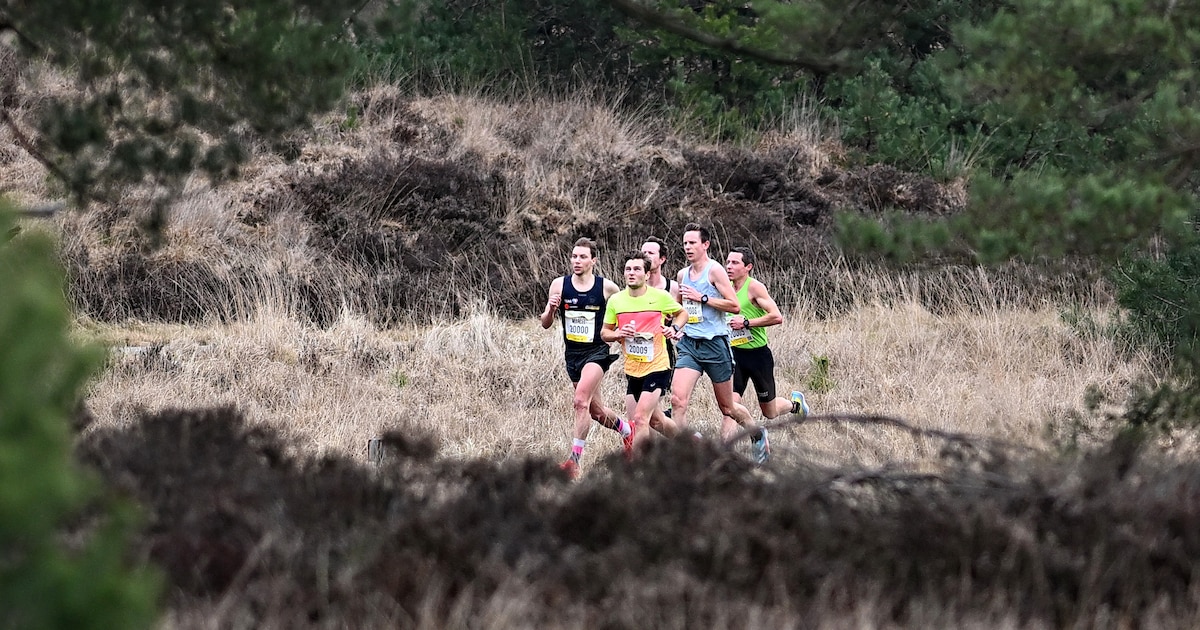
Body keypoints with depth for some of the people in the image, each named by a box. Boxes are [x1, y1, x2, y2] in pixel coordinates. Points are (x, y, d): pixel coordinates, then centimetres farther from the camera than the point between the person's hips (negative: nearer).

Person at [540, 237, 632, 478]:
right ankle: (626, 429, 46)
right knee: (595, 410, 16)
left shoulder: (607, 288, -6)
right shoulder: (559, 285, -1)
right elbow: (546, 324, 2)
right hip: (572, 354, 5)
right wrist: (550, 309, -18)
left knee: (581, 401, -24)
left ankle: (574, 459, -23)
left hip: (597, 352, -4)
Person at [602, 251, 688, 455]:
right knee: (653, 419, 11)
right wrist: (619, 334, -12)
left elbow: (682, 314, 11)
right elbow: (604, 333, 10)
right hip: (632, 369, 5)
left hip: (657, 367, -5)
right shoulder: (615, 301, 1)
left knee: (640, 419, -17)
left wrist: (674, 328, -9)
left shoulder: (660, 296, -7)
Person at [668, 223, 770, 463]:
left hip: (715, 344, -5)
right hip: (689, 344, 5)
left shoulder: (714, 270, -9)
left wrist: (702, 298, -18)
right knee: (678, 400, -15)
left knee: (727, 407, 9)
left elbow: (734, 305, -15)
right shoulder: (682, 275, 10)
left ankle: (758, 436, 35)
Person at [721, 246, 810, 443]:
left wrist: (746, 323, -23)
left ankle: (795, 403, 44)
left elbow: (777, 317, -23)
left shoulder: (754, 287, -14)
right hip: (735, 354, 5)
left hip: (758, 355, -5)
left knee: (769, 412, 13)